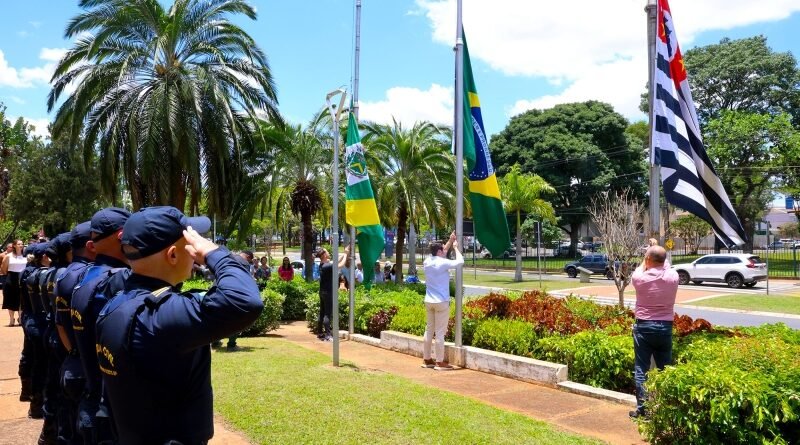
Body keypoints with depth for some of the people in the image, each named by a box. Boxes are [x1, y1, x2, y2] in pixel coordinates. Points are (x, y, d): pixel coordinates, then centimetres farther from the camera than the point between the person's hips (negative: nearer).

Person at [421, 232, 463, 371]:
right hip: (441, 302, -7)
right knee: (440, 332, -3)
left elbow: (442, 253, 24)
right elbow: (460, 261, -10)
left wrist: (450, 241, 23)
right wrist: (455, 247, 3)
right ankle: (440, 362, 1)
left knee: (429, 330, 13)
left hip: (429, 301, 7)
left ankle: (427, 359, 19)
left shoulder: (427, 261, 7)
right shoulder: (443, 263, -14)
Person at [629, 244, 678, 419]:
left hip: (644, 327, -2)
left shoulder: (640, 278, -14)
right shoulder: (673, 277, -7)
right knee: (665, 369, 13)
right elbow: (666, 266, 17)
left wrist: (646, 261, 24)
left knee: (641, 369, 4)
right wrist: (659, 253, 29)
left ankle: (642, 408, 5)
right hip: (665, 327, 3)